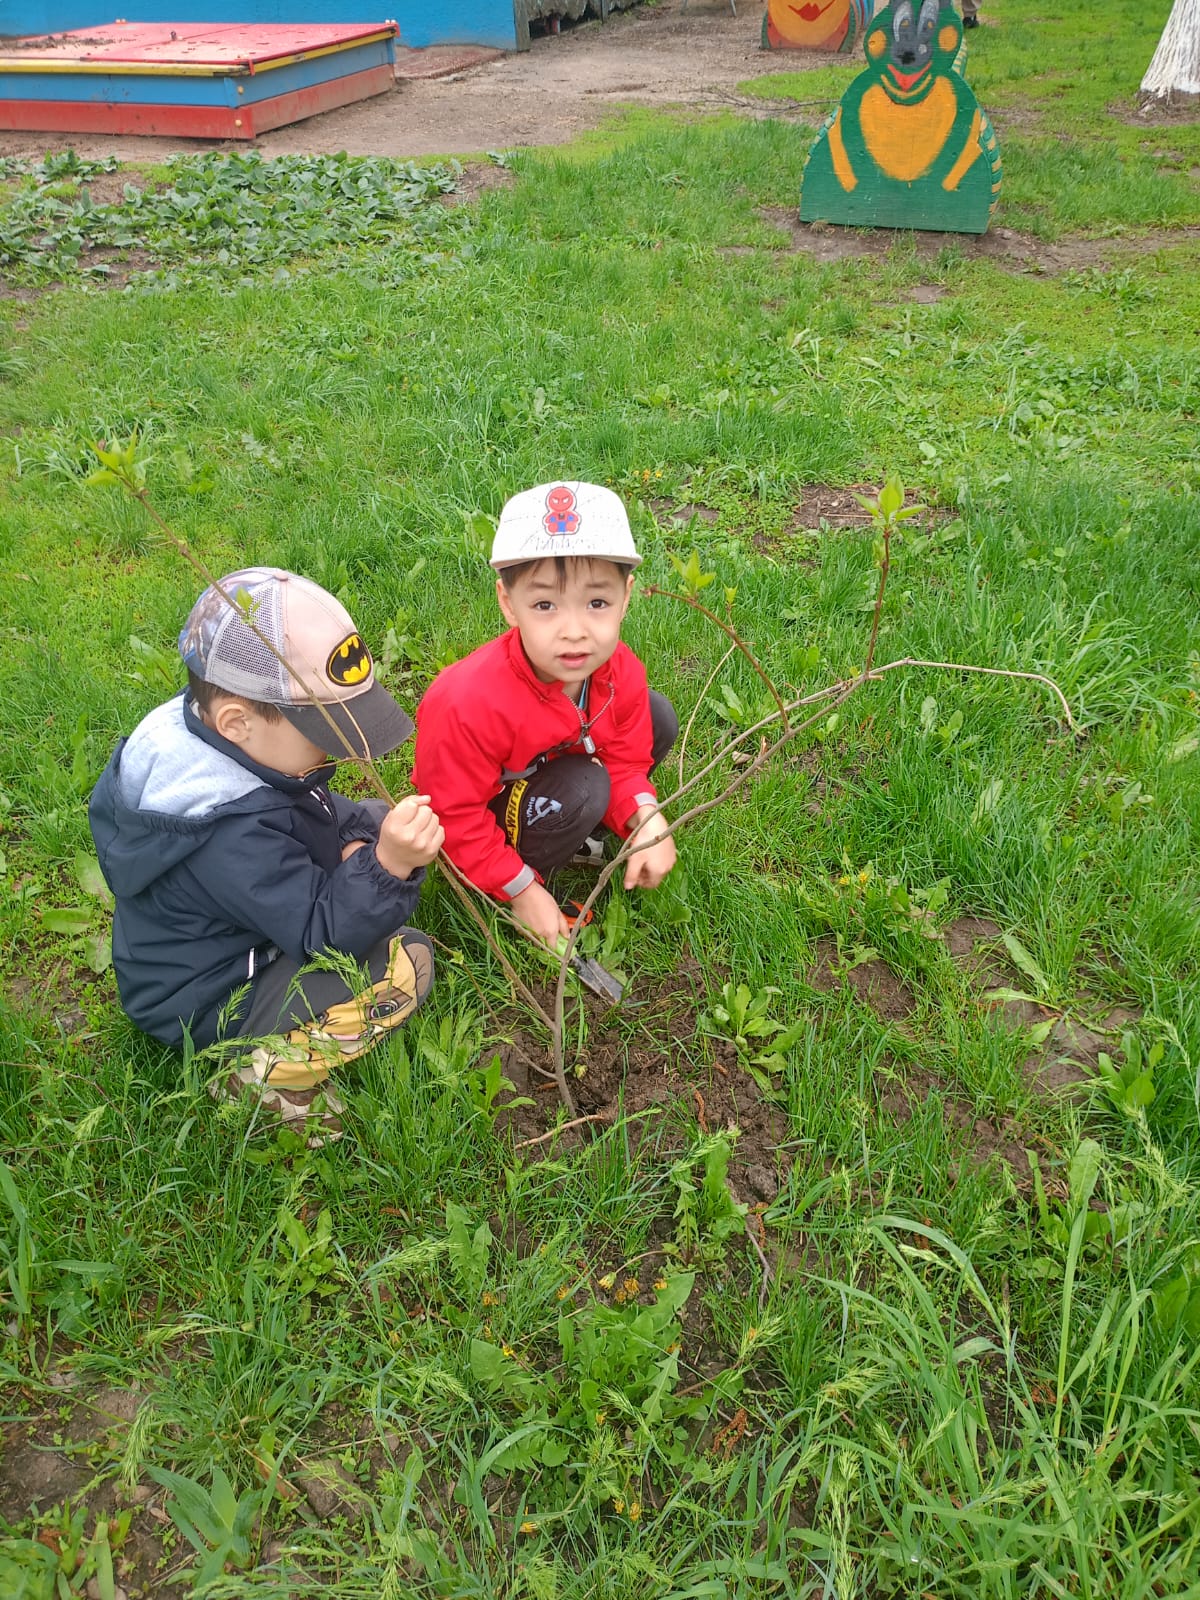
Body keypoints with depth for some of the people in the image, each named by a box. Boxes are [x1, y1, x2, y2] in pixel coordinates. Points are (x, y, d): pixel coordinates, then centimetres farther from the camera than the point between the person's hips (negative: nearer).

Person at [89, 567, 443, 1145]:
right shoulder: (231, 833, -37)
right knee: (404, 964, -26)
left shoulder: (203, 738, -9)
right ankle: (259, 1074, -10)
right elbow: (324, 934, -31)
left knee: (373, 819, 11)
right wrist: (386, 865, -46)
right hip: (207, 1003, -10)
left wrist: (363, 834, -15)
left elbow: (322, 810, 5)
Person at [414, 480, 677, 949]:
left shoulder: (622, 672, -21)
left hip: (551, 771, 7)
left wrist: (647, 822, -28)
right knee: (584, 790, -33)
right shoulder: (471, 704, -39)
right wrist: (522, 890, -22)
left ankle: (565, 832, 3)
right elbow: (456, 817, -26)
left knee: (658, 717, -6)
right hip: (485, 808, -6)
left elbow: (624, 762, -7)